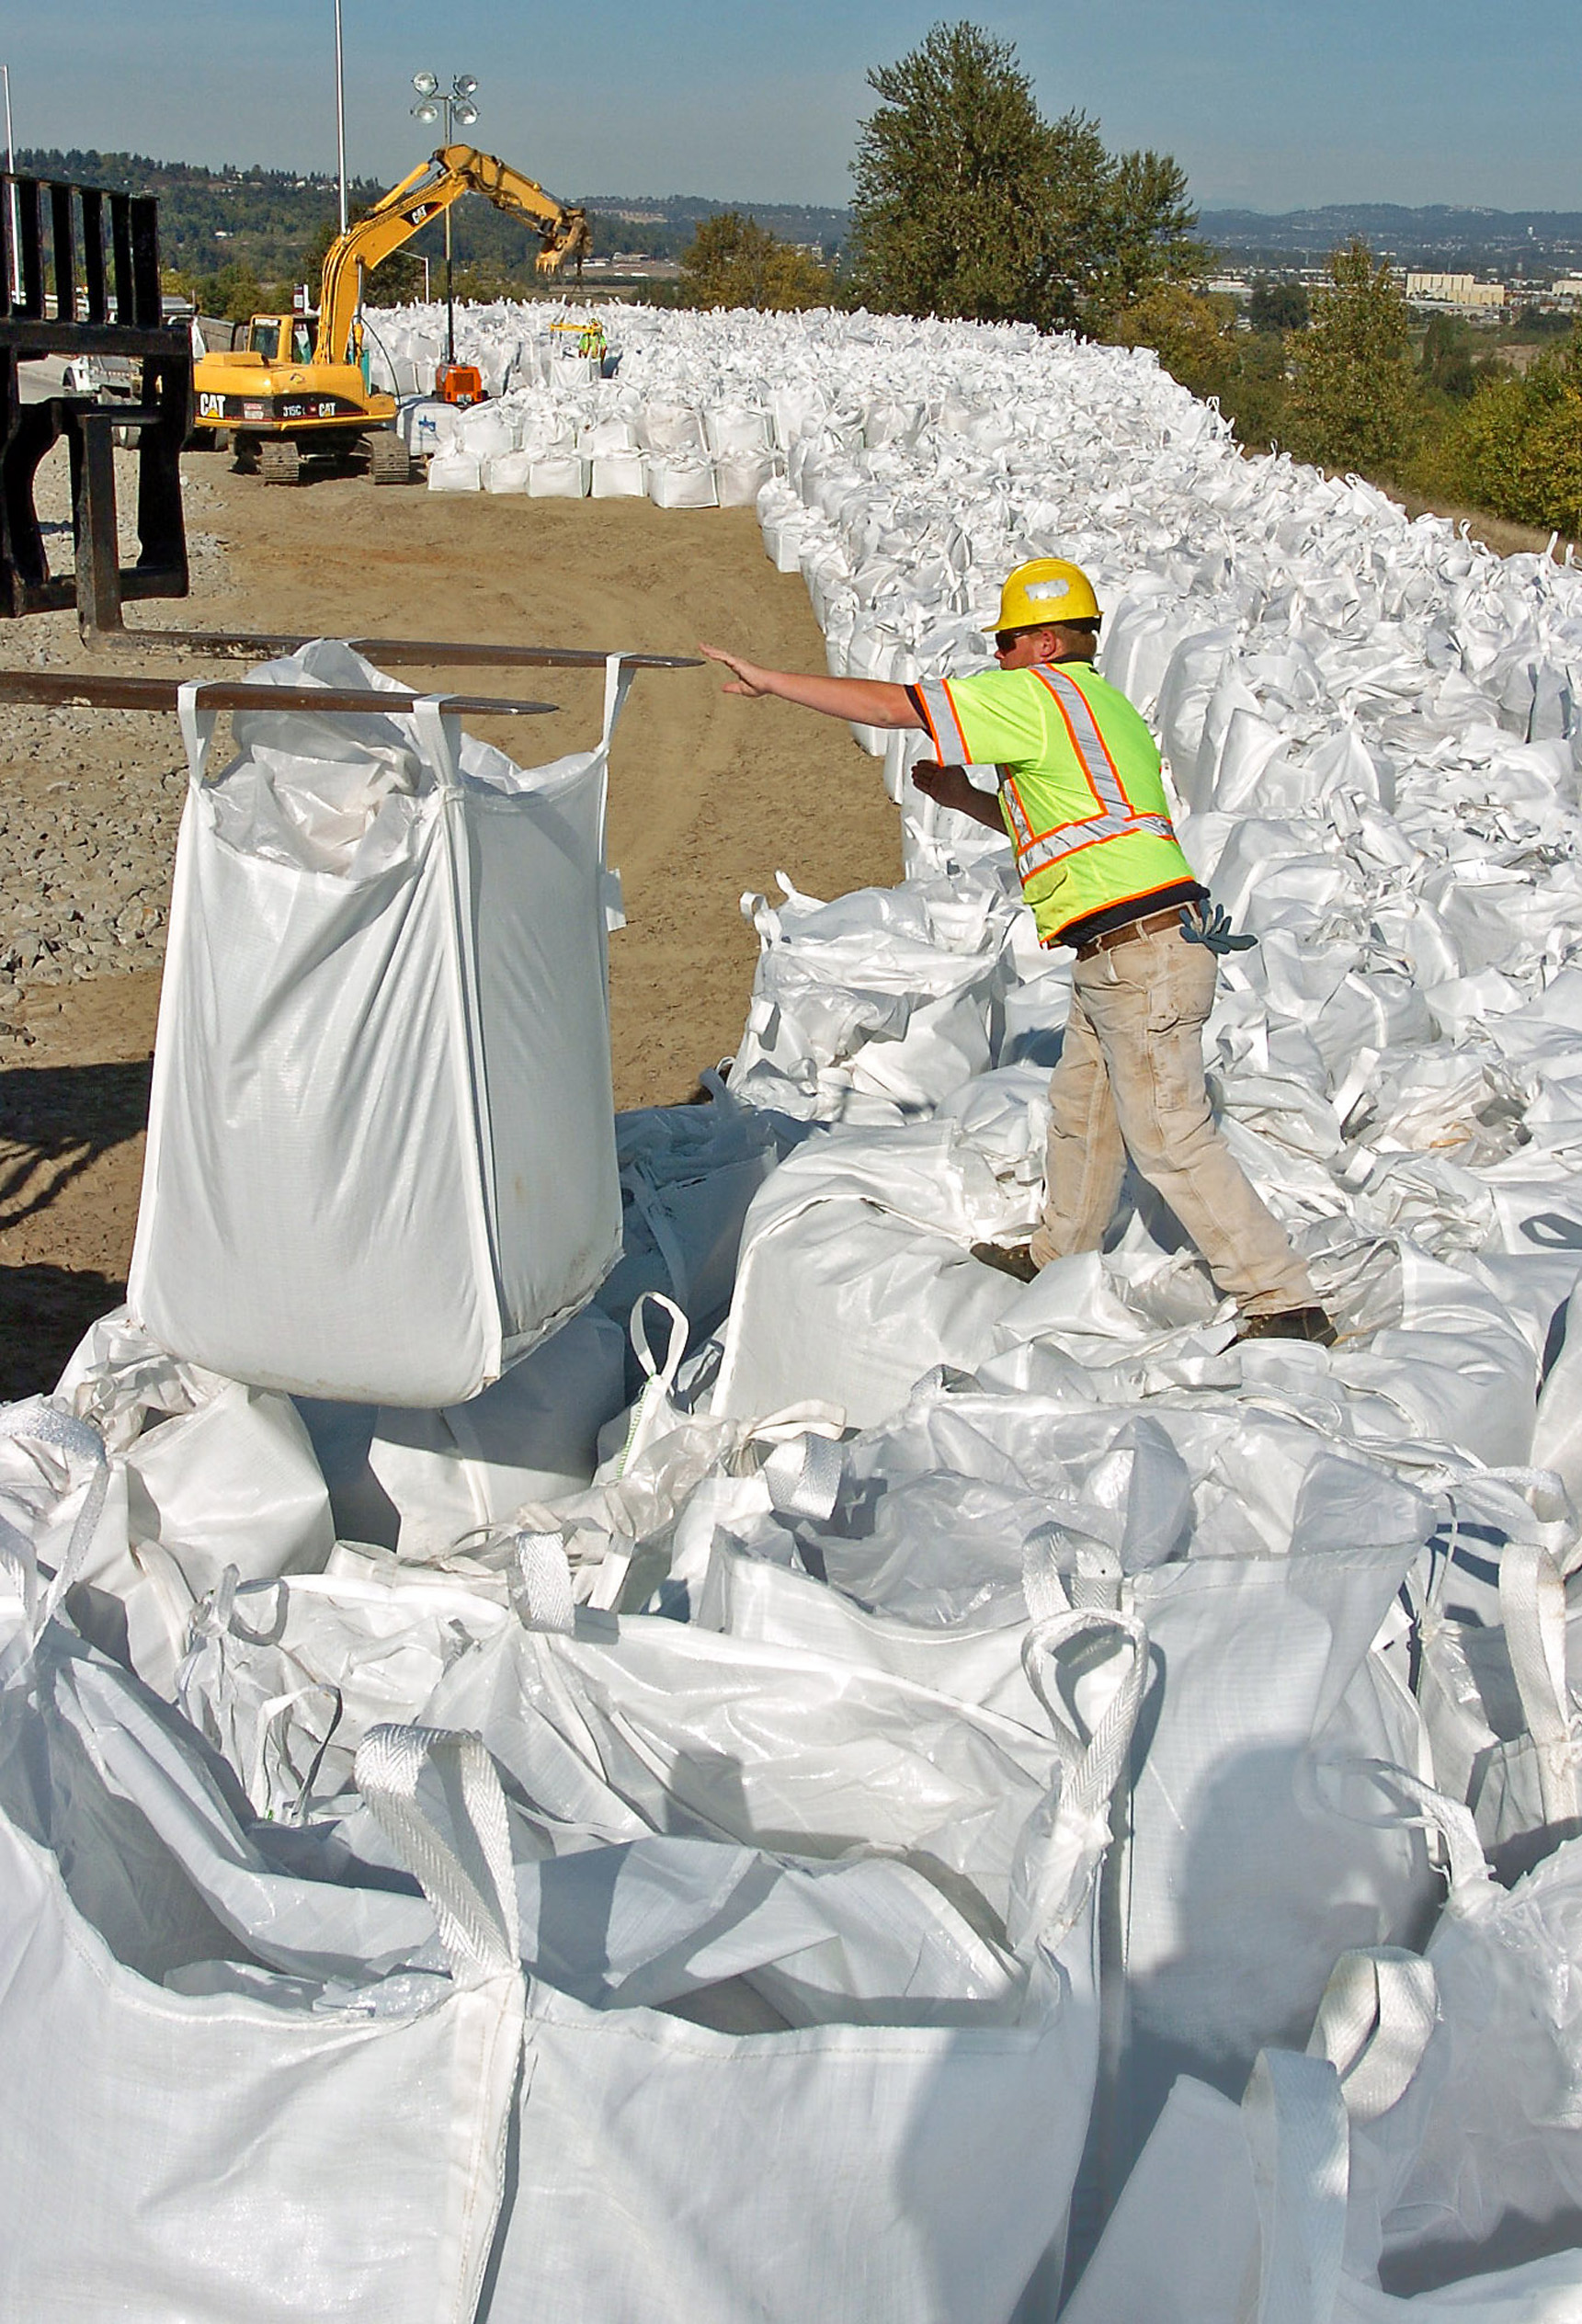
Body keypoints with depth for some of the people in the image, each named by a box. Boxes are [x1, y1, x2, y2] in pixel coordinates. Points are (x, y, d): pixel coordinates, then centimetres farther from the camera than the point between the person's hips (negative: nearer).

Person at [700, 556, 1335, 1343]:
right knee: (1079, 1108, 22)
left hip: (1143, 956, -10)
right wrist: (964, 799, 22)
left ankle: (1284, 1303, -2)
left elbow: (895, 705, -9)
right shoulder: (1101, 703, 19)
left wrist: (769, 680, -1)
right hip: (1113, 960, 10)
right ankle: (1058, 1256, 40)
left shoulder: (1037, 694, -10)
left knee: (1171, 1139, -7)